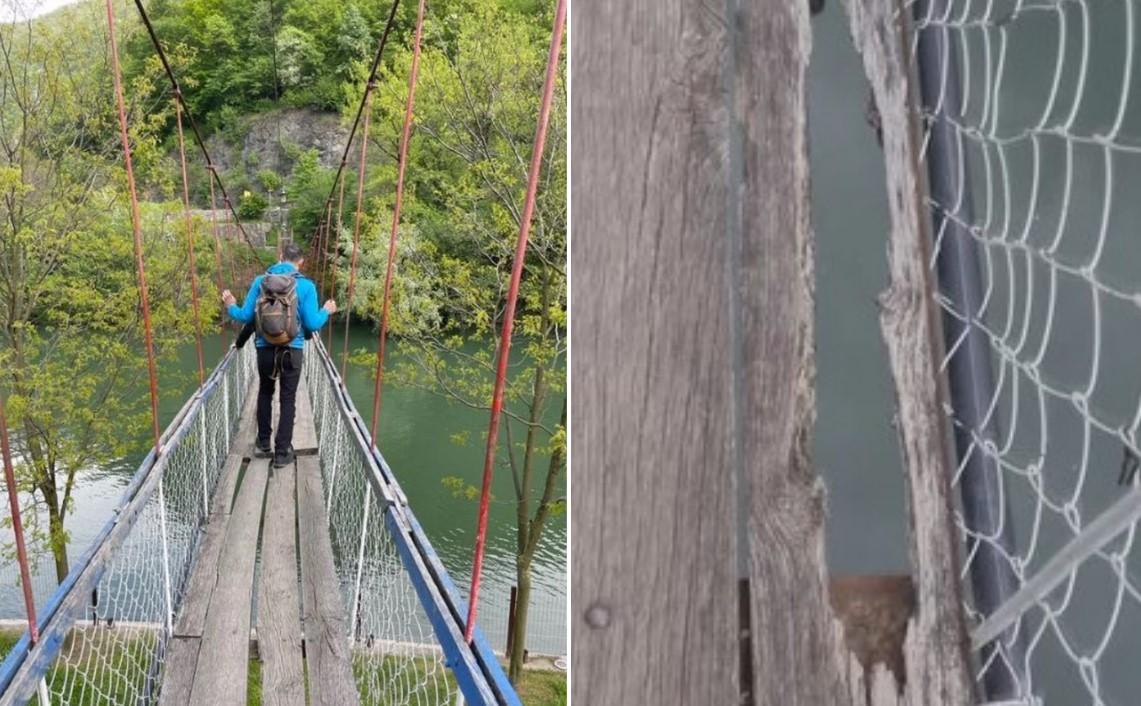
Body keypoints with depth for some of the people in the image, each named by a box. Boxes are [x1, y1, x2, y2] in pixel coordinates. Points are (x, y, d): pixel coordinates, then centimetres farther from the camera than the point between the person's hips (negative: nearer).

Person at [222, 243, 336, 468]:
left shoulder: (261, 281, -2)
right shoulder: (306, 285, -8)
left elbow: (246, 317, 1)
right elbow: (312, 324, -9)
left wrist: (231, 306, 22)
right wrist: (326, 311, 11)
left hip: (265, 349, 2)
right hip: (292, 351, -2)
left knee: (265, 393, 23)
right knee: (288, 399, 9)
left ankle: (263, 444, 31)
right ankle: (282, 452, 11)